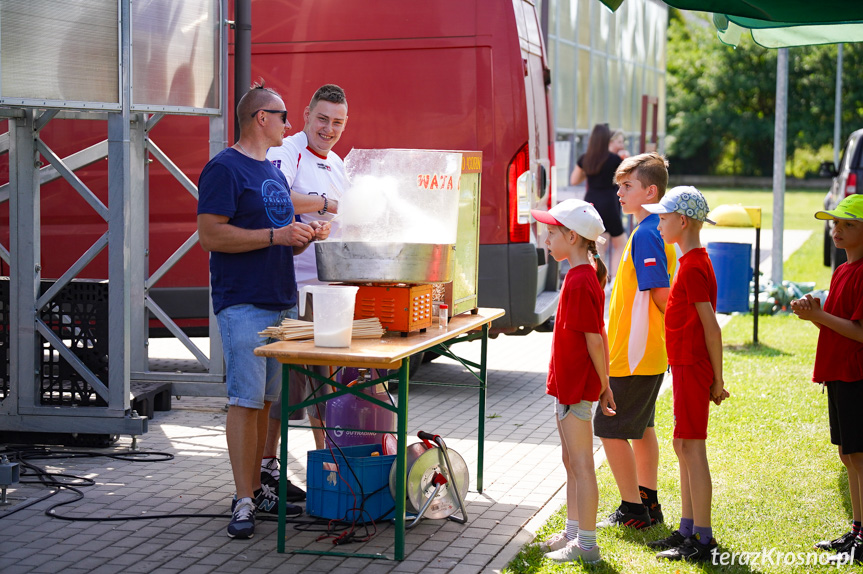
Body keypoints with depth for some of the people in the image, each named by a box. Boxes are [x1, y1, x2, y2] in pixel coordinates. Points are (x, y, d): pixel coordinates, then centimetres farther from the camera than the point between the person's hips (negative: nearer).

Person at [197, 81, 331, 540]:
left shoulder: (274, 172, 20)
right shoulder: (224, 169, -8)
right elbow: (210, 234, -17)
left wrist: (307, 236, 5)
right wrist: (276, 235, -19)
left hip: (282, 302, 9)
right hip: (243, 304, -9)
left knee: (268, 399, 10)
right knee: (245, 400, -9)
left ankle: (258, 487, 18)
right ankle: (244, 501, -6)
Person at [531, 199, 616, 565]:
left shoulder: (580, 282, -20)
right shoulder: (581, 276, 11)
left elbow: (595, 339, -20)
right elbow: (594, 337, 15)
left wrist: (604, 386, -15)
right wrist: (602, 385, 18)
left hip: (576, 387, -10)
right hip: (568, 384, 10)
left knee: (582, 465, -3)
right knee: (572, 463, 18)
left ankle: (587, 546, 4)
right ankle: (573, 534, 29)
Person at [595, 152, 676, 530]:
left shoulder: (645, 234, -19)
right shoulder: (656, 230, 12)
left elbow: (662, 294, -24)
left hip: (631, 355, -10)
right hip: (650, 355, 10)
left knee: (610, 429, -2)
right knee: (640, 427, 18)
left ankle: (632, 510, 4)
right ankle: (648, 503, 27)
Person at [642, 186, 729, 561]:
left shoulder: (693, 267, -17)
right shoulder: (693, 261, 14)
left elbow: (711, 327, -19)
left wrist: (717, 379, -17)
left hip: (692, 368, -10)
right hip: (686, 366, 10)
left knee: (691, 448, -6)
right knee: (683, 447, 14)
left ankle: (703, 540, -1)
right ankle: (688, 530, 22)